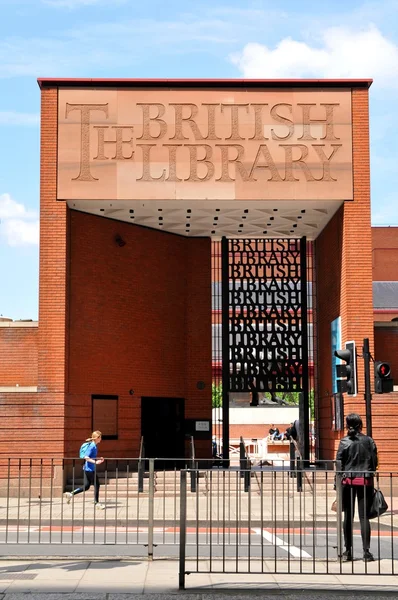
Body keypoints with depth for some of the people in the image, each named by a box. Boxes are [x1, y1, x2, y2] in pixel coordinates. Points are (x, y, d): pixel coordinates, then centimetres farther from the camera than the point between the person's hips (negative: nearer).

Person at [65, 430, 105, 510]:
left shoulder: (94, 446, 12)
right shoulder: (92, 446, -16)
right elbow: (86, 457, -22)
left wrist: (99, 458, 12)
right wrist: (95, 462, -25)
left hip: (87, 468, 10)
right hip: (90, 469, -10)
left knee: (86, 486, 12)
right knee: (96, 485, 0)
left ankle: (70, 494, 12)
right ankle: (97, 503, 8)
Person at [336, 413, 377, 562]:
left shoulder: (344, 442, -5)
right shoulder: (369, 441, 0)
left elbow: (339, 464, -4)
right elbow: (374, 462, 3)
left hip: (348, 481, -1)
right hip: (365, 481, 1)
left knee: (348, 516, 8)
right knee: (364, 516, 3)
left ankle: (348, 551, 11)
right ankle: (366, 552, -2)